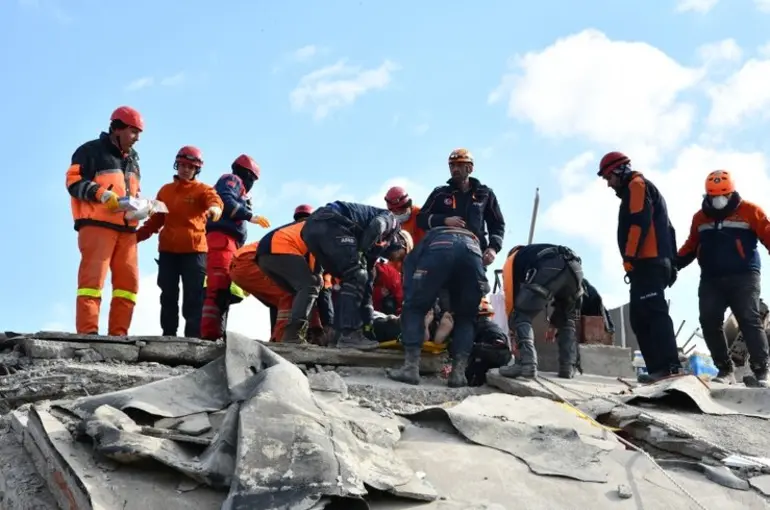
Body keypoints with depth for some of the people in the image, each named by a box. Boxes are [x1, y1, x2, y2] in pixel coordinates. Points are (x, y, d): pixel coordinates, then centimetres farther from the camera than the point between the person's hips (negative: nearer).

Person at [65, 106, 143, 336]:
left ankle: (118, 333, 4)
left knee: (128, 280, 2)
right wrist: (101, 194, -20)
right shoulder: (91, 150, 1)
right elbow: (74, 181, -7)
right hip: (97, 224, -7)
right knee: (93, 276, -12)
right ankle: (88, 332, -15)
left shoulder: (132, 158, 24)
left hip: (126, 228, 7)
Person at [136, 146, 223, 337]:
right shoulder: (165, 190, 15)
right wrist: (136, 235, 6)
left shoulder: (202, 189, 3)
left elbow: (214, 199, -20)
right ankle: (168, 335, 11)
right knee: (168, 296, 6)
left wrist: (215, 207, -45)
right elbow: (156, 220, 18)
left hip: (194, 249, -4)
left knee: (193, 297, -5)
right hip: (167, 250, 4)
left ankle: (193, 336, -6)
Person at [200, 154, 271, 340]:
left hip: (226, 243, 10)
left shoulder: (236, 186, 34)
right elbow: (225, 202, -13)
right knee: (219, 288, -21)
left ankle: (214, 333, 2)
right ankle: (210, 333, -30)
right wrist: (250, 216, -11)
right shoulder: (232, 180, 7)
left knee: (223, 290, 6)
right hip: (222, 239, -10)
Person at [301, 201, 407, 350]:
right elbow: (376, 225, -7)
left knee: (350, 279, 17)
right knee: (357, 277, -6)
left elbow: (367, 274, 34)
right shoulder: (391, 219, 17)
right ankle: (349, 334, -13)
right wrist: (359, 252, -7)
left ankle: (340, 332, 11)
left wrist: (368, 310, 32)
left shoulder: (377, 245, 36)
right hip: (330, 222, -9)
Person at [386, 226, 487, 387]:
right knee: (465, 317, 21)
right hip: (472, 252, 3)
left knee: (414, 308, 14)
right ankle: (458, 373, 9)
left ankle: (411, 368, 4)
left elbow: (409, 289, 27)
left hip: (440, 249, -2)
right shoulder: (473, 238, 48)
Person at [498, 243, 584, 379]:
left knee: (521, 316, 3)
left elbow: (511, 295, 24)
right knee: (567, 322, 25)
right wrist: (553, 322, 45)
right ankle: (568, 367, 15)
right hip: (575, 266, 6)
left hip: (550, 267, -6)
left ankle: (527, 363, -16)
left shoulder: (512, 260, 32)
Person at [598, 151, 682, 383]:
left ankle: (670, 366, -24)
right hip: (651, 263, 10)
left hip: (647, 262, -10)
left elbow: (640, 223, -15)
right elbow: (667, 229, 26)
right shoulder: (637, 191, 31)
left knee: (654, 313, -17)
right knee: (639, 317, 5)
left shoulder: (637, 185, 1)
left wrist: (629, 257, -19)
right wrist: (671, 264, 20)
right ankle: (657, 368, -1)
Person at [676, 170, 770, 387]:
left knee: (749, 321, -9)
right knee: (709, 323, -4)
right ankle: (725, 369, 4)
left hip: (743, 277, -4)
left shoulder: (749, 211, 1)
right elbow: (690, 247, 20)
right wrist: (673, 265, 8)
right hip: (710, 280, 4)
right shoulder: (700, 218, 14)